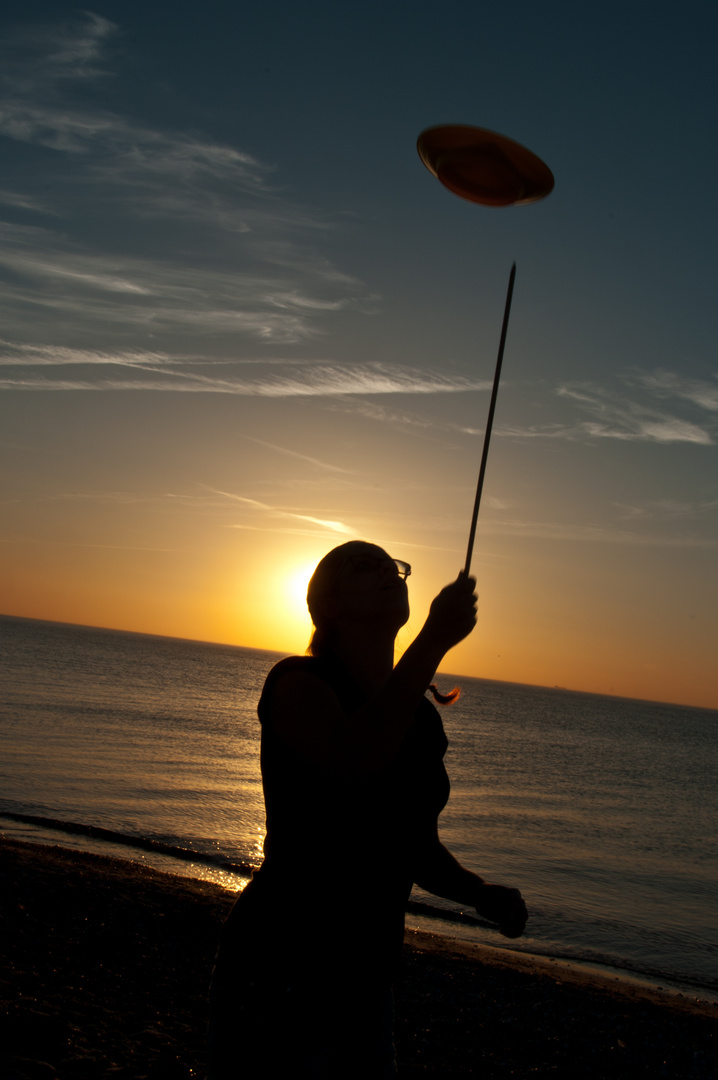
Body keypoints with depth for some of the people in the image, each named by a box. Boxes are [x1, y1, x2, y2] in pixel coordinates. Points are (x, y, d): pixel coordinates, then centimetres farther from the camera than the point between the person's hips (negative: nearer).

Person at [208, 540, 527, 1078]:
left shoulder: (421, 716, 9)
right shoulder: (299, 681, -10)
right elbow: (354, 761, -32)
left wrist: (482, 893, -3)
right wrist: (433, 642, -32)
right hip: (279, 970, -6)